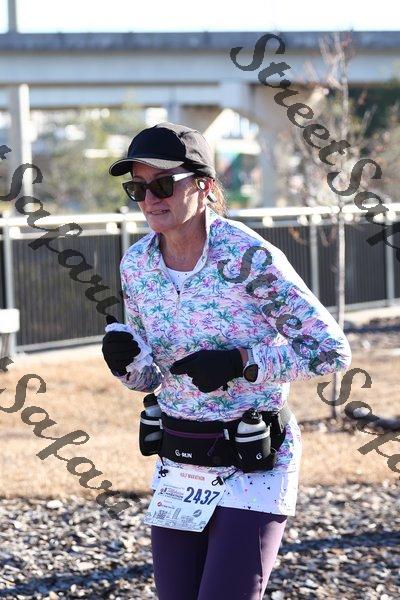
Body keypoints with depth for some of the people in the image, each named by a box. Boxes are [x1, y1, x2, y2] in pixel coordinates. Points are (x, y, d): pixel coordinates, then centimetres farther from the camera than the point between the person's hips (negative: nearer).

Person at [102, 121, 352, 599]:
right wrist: (123, 358, -12)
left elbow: (333, 350, -14)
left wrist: (240, 362, -25)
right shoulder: (136, 265, 0)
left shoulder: (251, 258, -18)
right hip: (178, 466, 6)